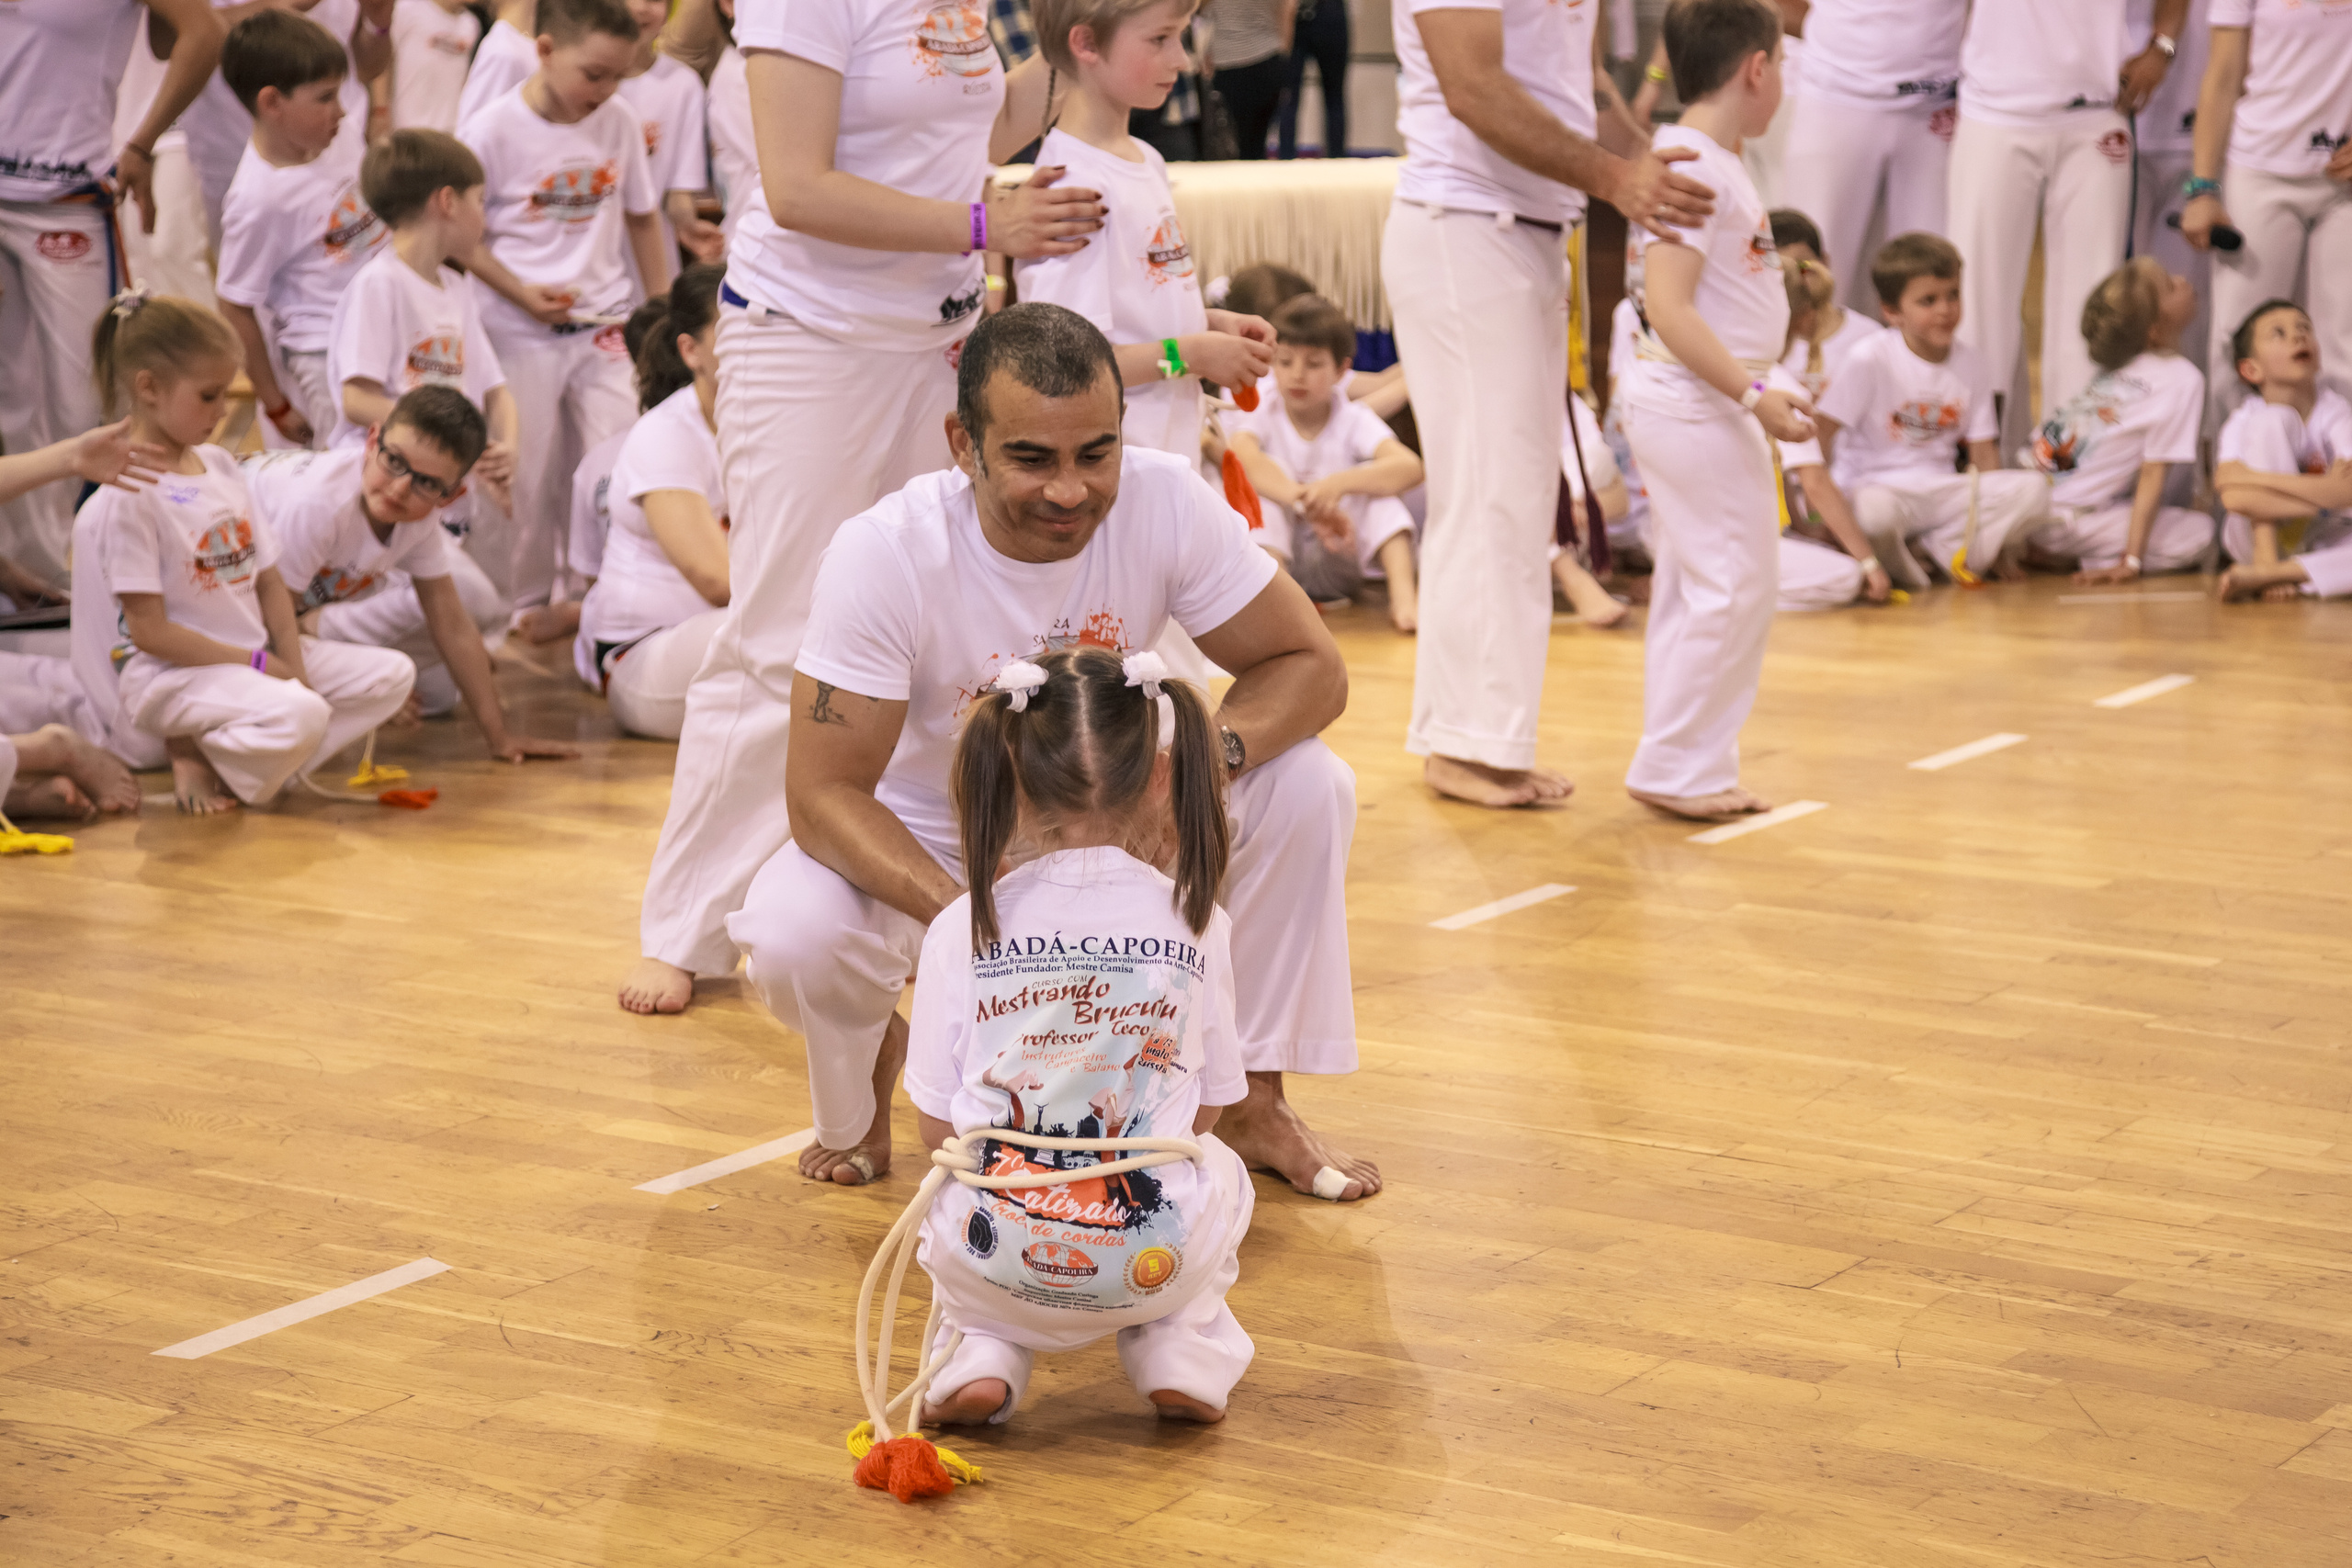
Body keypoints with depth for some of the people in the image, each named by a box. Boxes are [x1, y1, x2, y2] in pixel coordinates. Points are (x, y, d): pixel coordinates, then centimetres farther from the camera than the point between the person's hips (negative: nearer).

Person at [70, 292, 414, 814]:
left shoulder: (220, 466, 11)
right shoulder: (128, 495, -15)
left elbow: (269, 582, 11)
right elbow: (147, 629, -17)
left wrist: (293, 667, -5)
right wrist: (259, 664, -16)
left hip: (256, 652, 9)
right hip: (169, 674, -9)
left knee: (394, 674, -2)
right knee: (300, 715, -34)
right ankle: (193, 754, -5)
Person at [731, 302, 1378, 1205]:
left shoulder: (1167, 503, -23)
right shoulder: (884, 556, -29)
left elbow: (1309, 666, -15)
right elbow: (824, 792, -28)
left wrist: (1216, 749, -38)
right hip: (924, 842, -2)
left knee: (1308, 786, -22)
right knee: (793, 937, -33)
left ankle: (1252, 1102, -3)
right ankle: (864, 1076, 6)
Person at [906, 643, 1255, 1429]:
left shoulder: (965, 927, -3)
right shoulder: (1196, 922, -2)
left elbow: (936, 1121, 2)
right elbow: (1208, 1108, 8)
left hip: (994, 1262, 0)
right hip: (1156, 1263, 0)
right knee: (1220, 1172, 33)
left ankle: (986, 1347, 10)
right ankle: (1180, 1347, 12)